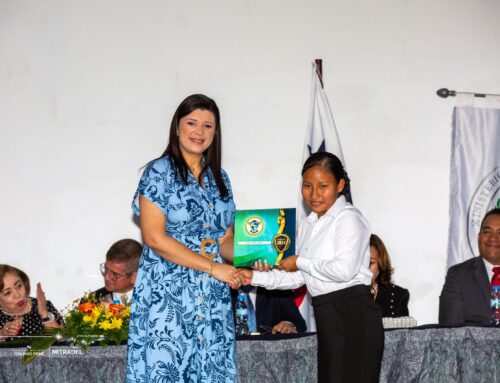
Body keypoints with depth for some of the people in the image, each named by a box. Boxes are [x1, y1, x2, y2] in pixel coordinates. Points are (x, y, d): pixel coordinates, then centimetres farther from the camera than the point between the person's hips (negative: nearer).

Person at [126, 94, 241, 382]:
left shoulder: (219, 178, 14)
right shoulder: (160, 172, -4)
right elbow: (155, 238, -12)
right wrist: (213, 267, -14)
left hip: (213, 299, 5)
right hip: (167, 295, -5)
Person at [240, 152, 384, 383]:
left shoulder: (348, 218, -10)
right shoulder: (308, 225, 16)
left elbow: (345, 269, -23)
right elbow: (298, 278, 17)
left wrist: (301, 262, -12)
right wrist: (255, 278, 7)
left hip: (353, 314, -9)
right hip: (326, 316, 9)